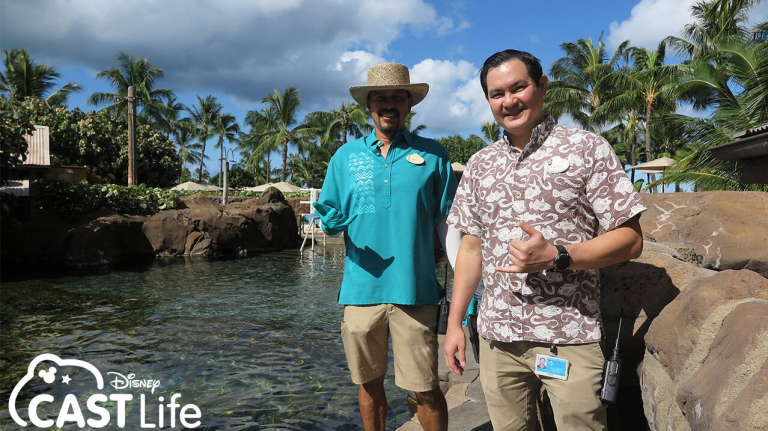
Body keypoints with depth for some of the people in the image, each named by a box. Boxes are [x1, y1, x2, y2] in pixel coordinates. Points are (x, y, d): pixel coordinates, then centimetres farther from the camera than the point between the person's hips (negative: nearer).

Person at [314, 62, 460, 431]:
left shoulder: (433, 155, 4)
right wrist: (330, 222, -13)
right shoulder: (346, 156, 8)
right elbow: (331, 219, 11)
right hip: (361, 290, 2)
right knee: (369, 383, 14)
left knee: (426, 390, 4)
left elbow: (446, 222, 4)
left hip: (415, 291, -2)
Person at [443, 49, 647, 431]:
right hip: (497, 336, 4)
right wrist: (455, 323, 9)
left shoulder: (587, 149, -3)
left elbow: (630, 240, -6)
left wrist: (554, 256, -20)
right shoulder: (480, 164, 9)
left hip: (568, 338, -3)